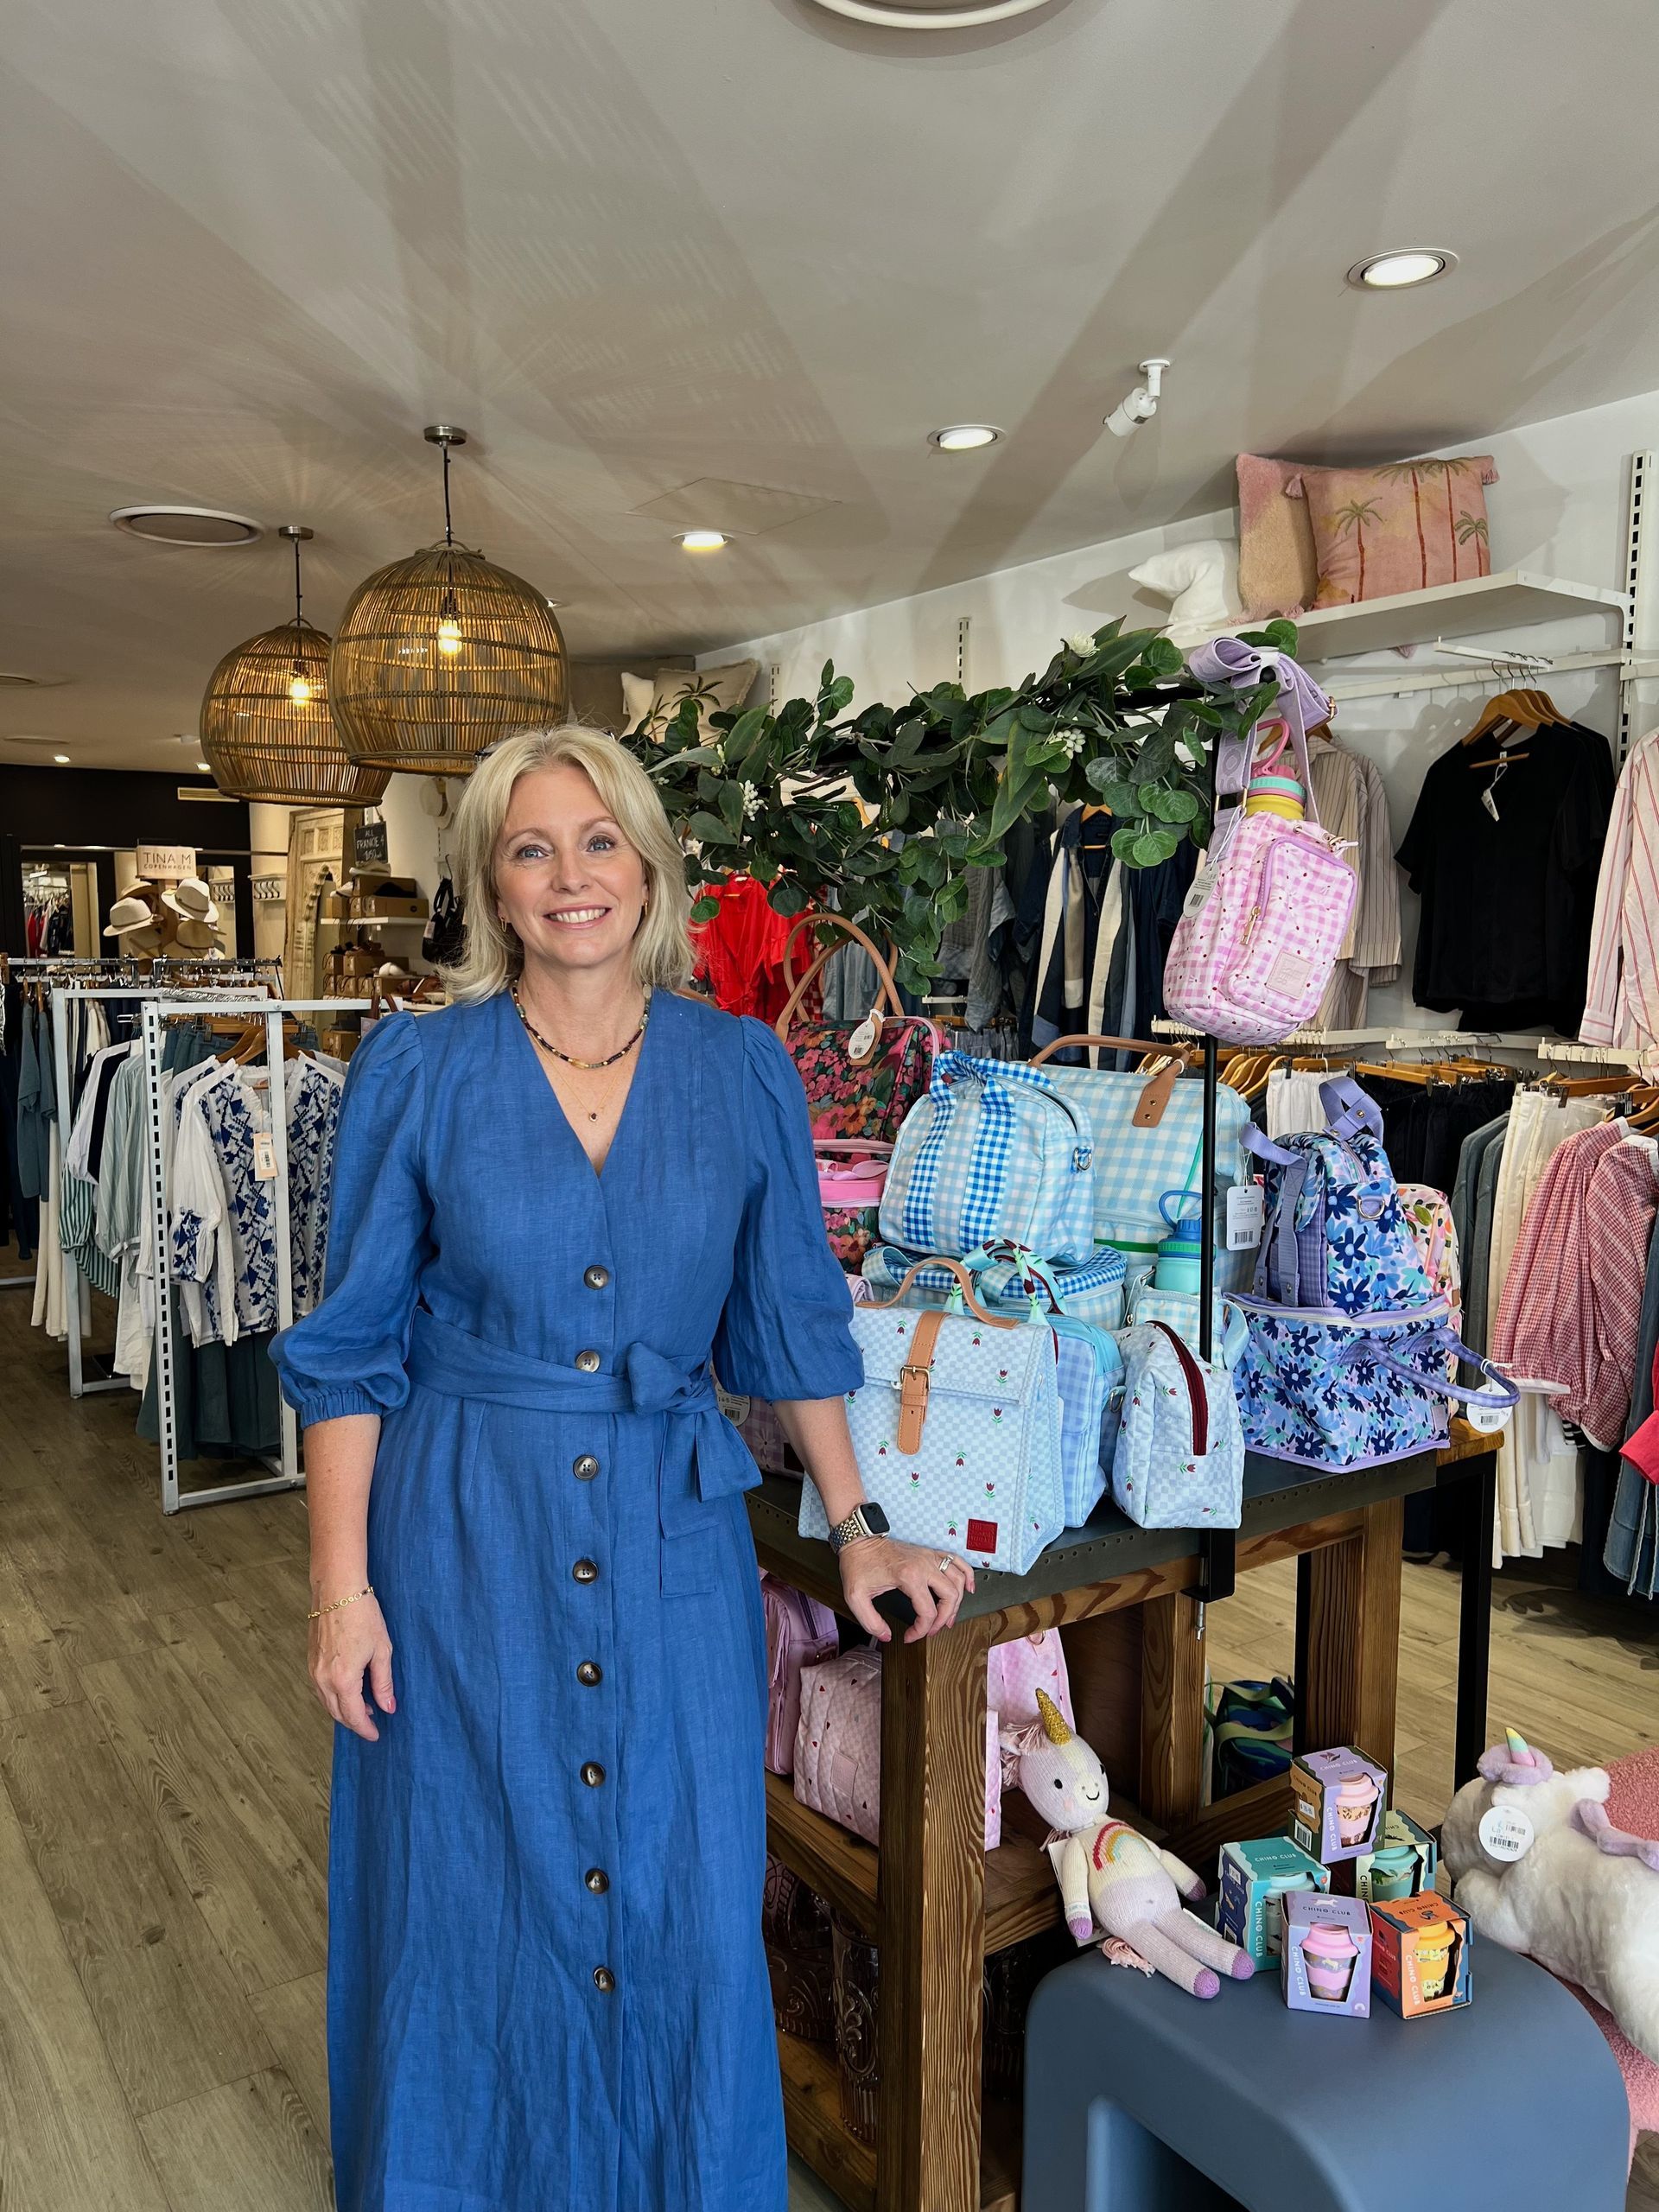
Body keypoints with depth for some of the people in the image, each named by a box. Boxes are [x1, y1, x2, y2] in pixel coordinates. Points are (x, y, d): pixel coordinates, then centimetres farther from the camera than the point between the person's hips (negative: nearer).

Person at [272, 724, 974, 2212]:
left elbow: (792, 1323, 5)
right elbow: (352, 1347, -1)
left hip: (676, 1534, 2)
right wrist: (343, 1585, -5)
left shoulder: (743, 1070, -1)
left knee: (694, 1906, 12)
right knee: (472, 1909, 13)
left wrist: (856, 1530, 2)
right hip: (467, 1538, -1)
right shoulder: (417, 1070, -5)